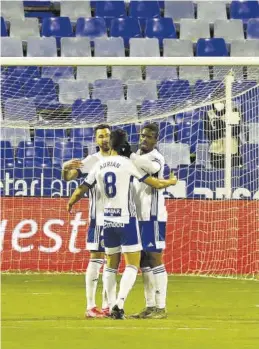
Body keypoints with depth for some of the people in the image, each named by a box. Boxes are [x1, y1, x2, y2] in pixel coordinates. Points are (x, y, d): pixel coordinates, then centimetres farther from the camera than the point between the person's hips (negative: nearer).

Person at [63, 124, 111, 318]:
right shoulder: (91, 161, -6)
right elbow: (69, 177, -15)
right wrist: (66, 169, -36)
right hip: (99, 217, -5)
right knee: (96, 259, -7)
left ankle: (107, 306, 15)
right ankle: (91, 306, -7)